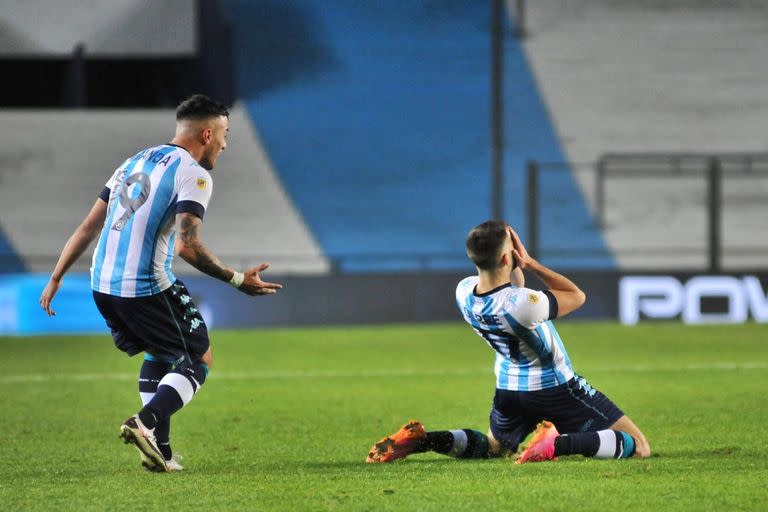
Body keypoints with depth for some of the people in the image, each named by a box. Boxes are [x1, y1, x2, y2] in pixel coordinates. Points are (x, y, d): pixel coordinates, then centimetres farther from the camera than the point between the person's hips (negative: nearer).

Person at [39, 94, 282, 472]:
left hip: (103, 285, 8)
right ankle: (146, 421, -16)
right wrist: (237, 280, -13)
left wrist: (55, 279, 20)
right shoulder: (193, 174, -6)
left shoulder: (134, 163, 18)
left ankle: (159, 449, 14)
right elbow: (186, 246, -18)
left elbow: (88, 227, 17)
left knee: (159, 355, 25)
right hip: (148, 286, -7)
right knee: (199, 359, 7)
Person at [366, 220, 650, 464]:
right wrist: (530, 262, -16)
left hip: (509, 388, 7)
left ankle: (422, 440, 7)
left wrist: (518, 266, -11)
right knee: (638, 446, -5)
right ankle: (558, 444, -26)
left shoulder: (464, 291, -12)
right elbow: (577, 296, -14)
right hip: (555, 387, -7)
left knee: (491, 448, 34)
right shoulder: (523, 304, -33)